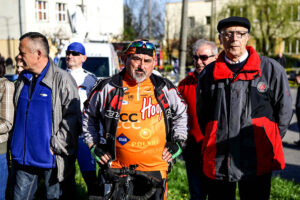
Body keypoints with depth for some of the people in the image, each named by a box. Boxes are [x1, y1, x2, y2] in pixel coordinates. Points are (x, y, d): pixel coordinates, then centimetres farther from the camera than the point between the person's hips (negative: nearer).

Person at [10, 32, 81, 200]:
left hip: (51, 159, -6)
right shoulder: (23, 79, 8)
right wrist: (16, 145, 13)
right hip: (24, 158, 6)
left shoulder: (62, 79, -13)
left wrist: (55, 146, -17)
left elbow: (72, 118, -16)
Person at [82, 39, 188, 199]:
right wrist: (93, 145, 9)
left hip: (154, 168, 1)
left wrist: (178, 142, 11)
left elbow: (181, 113, 19)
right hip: (117, 169, -1)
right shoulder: (108, 88, -1)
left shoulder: (164, 88, 4)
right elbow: (88, 115, 14)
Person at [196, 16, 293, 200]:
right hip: (217, 162, 2)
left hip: (258, 162, -2)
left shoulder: (271, 69, 1)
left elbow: (284, 110, 8)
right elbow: (202, 114, 17)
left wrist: (270, 142, 9)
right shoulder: (208, 74, 7)